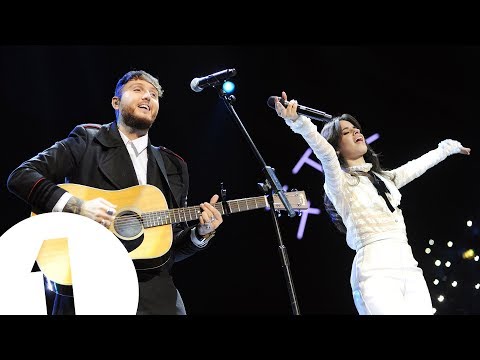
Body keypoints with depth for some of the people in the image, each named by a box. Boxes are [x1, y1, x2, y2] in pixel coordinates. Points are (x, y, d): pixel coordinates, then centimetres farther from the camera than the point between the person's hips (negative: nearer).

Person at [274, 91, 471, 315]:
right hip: (376, 272, -6)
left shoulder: (385, 178, 25)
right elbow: (325, 153, -16)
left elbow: (420, 164, 39)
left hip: (409, 269, 6)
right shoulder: (338, 181, 4)